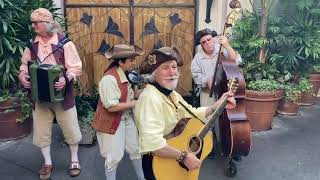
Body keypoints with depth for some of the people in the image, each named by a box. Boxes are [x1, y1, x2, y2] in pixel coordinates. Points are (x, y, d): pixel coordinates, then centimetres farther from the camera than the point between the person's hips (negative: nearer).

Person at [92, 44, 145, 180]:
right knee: (114, 156, 6)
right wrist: (134, 103, -19)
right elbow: (111, 106, -28)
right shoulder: (109, 79, -26)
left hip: (127, 117, 9)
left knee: (136, 149, 19)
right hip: (112, 122, -8)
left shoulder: (127, 73, 1)